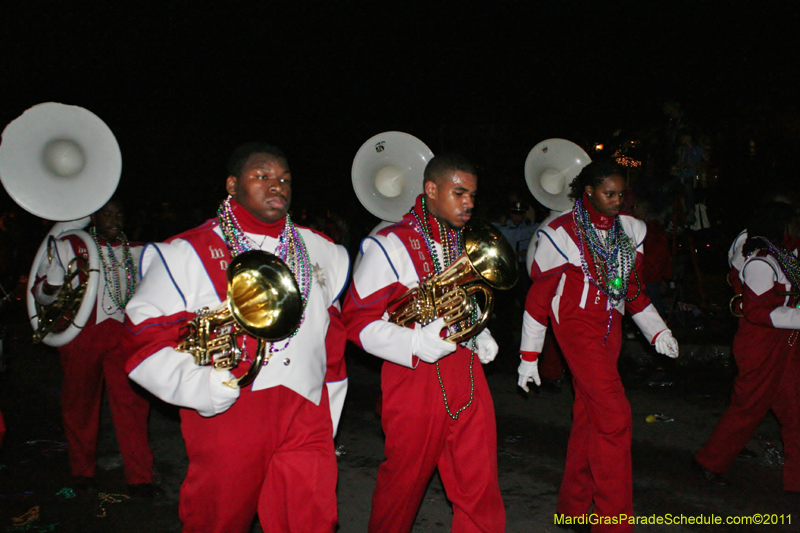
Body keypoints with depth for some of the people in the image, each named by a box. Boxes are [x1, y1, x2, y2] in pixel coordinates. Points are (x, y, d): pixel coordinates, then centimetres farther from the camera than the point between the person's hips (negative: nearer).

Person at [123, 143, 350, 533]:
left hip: (306, 420, 3)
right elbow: (146, 335, -5)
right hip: (225, 415, -3)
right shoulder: (188, 253, -1)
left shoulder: (320, 251, 13)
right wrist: (201, 386, -20)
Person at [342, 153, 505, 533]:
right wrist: (417, 344, -24)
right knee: (404, 484, 11)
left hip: (467, 374, 5)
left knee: (480, 485, 6)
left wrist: (481, 337, 10)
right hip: (415, 378, -5)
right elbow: (357, 321, -12)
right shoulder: (389, 245, -8)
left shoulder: (466, 244, 14)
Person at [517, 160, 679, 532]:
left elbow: (632, 286, 18)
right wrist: (528, 356, -5)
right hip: (577, 325, -6)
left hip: (610, 327, 6)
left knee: (589, 416, 10)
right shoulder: (562, 232, -9)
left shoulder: (629, 229, 8)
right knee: (614, 415, -12)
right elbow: (539, 294, -5)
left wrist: (657, 331, 6)